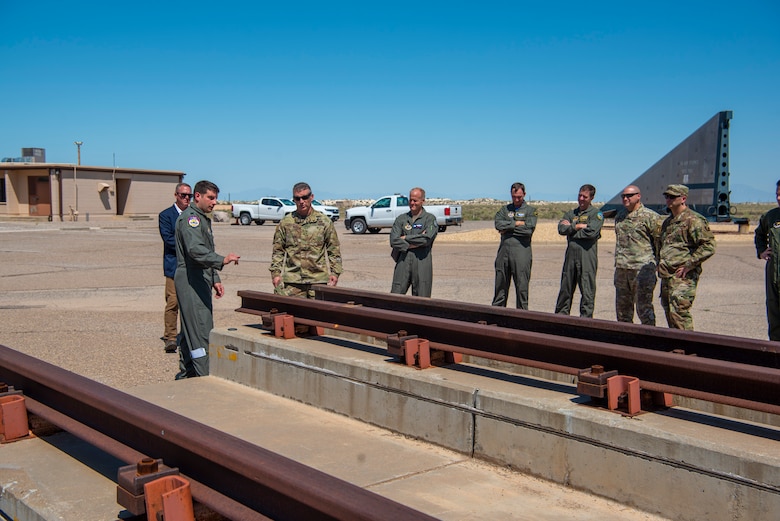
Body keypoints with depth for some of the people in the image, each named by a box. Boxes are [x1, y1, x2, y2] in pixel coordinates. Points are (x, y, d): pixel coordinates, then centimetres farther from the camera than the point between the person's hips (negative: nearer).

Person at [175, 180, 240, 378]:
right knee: (201, 331, -11)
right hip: (191, 281, -11)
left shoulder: (203, 218, 21)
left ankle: (185, 375, 23)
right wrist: (222, 260, -36)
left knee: (190, 330, 15)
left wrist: (215, 279, 23)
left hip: (200, 280, 11)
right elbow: (195, 250, -27)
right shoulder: (190, 217, -13)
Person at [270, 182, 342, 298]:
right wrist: (276, 273, 2)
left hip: (318, 279, 0)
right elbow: (277, 250, 11)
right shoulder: (285, 222, 8)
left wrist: (335, 272, 1)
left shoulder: (324, 221, 6)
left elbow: (334, 250, 9)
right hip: (292, 281, 0)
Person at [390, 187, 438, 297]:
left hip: (422, 261, -2)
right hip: (403, 260, 2)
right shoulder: (401, 219, 12)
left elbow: (427, 238, -13)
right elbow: (393, 241, -1)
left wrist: (405, 238, -4)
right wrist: (414, 243, -10)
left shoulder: (430, 219, 5)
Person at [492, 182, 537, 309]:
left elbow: (529, 230, -9)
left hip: (521, 251, -3)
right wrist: (517, 223, -7)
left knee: (522, 285, -3)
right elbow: (498, 223, -2)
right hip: (504, 250, 3)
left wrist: (508, 229, -3)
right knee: (501, 284, 7)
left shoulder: (530, 210, 7)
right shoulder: (505, 209, 17)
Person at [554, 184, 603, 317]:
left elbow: (591, 232, -14)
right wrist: (578, 226, -9)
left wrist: (571, 228, -4)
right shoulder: (571, 213, 18)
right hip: (570, 255, 5)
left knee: (587, 290, -3)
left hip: (587, 255, -5)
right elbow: (561, 229, 1)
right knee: (565, 288, 9)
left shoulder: (596, 214, 2)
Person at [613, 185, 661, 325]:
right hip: (621, 269, 7)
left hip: (642, 268, -7)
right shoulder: (619, 216, 17)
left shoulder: (650, 216, -5)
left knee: (644, 307, -6)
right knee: (622, 307, 12)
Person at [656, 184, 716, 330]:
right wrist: (660, 263, 19)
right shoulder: (668, 222, 19)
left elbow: (708, 246, -16)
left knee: (679, 312, -15)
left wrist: (688, 265, -17)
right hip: (666, 277, 9)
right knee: (669, 313, 12)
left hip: (683, 276, -9)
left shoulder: (693, 220, -9)